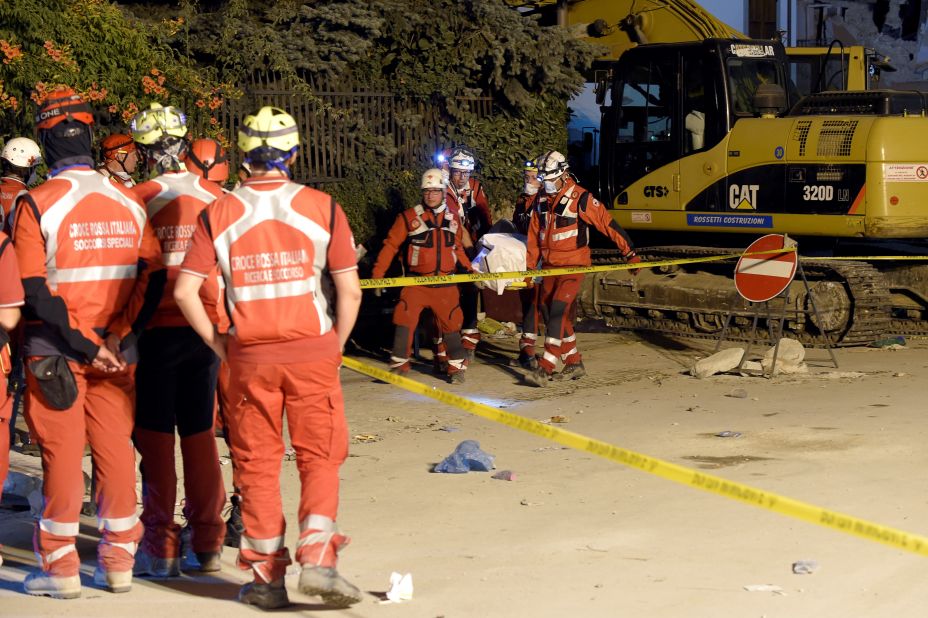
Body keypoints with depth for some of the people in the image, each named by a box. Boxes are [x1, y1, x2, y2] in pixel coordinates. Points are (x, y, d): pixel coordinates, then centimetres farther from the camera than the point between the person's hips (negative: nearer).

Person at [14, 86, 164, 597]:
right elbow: (154, 278, 2)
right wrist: (116, 339, -1)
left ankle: (61, 568, 8)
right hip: (118, 354, 3)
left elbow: (34, 292, -15)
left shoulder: (36, 204, -10)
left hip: (55, 354, -3)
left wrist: (84, 345, -13)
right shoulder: (128, 202, 3)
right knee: (115, 449, 10)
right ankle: (118, 562, 16)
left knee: (62, 454, 3)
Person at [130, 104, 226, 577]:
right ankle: (207, 544, 15)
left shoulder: (140, 199, -10)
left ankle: (160, 549, 5)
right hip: (207, 330, 3)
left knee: (155, 437, 4)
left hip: (157, 330, -3)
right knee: (200, 433, 12)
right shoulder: (217, 198, 1)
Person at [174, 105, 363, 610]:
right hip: (311, 350, -1)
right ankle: (317, 559, -6)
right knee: (319, 455, 9)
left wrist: (215, 342, 7)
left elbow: (184, 290, -5)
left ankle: (267, 577, 14)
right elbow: (349, 290, -5)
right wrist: (336, 345, 8)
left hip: (249, 355, 1)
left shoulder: (219, 214, -1)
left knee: (256, 462, 10)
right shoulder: (321, 207, -3)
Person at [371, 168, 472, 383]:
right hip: (417, 283, -2)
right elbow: (391, 245, -3)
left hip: (446, 284, 2)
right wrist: (377, 275, -8)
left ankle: (456, 366, 16)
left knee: (451, 324, 4)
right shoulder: (409, 217, -4)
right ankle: (399, 364, 6)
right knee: (404, 321, -6)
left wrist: (469, 269, 14)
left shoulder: (453, 218, 8)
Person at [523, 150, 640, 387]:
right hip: (550, 266, 8)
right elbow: (534, 238, 17)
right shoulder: (543, 202, 10)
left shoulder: (581, 198, -12)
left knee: (558, 312, -18)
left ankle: (545, 369, -22)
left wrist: (630, 253, -10)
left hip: (573, 265, -7)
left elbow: (608, 225, -11)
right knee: (553, 314, 10)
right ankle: (574, 364, 24)